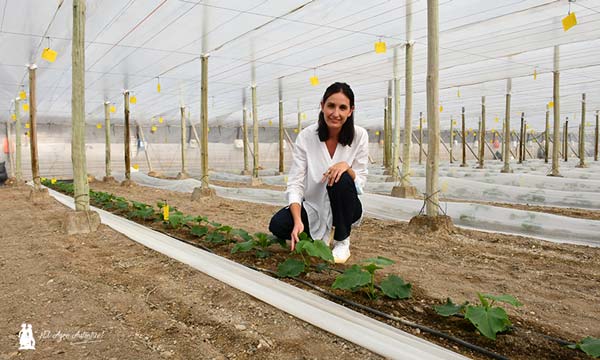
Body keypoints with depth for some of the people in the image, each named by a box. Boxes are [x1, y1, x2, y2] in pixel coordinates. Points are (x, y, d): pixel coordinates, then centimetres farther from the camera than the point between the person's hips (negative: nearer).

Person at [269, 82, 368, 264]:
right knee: (277, 225, -25)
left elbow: (360, 183, -11)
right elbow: (295, 184, -18)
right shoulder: (306, 137, -15)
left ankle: (342, 242, -10)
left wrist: (346, 166, -34)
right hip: (313, 207, 1)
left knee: (342, 179, -33)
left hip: (346, 208, 0)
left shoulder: (359, 136, -13)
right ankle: (322, 234, 7)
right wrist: (298, 221, -34)